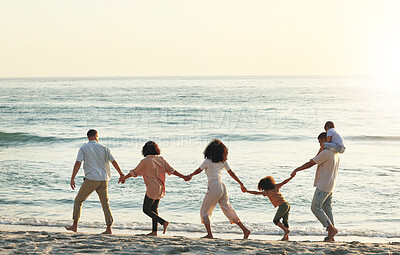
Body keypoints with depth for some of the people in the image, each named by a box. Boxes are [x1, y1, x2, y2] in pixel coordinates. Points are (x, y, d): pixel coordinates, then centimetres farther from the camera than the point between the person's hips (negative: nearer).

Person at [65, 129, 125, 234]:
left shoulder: (83, 148, 2)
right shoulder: (103, 148, 9)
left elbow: (78, 163, -8)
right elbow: (114, 162, 7)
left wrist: (72, 179, -10)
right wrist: (121, 175, 15)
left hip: (91, 179, -3)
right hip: (103, 179, 3)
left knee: (78, 200, 10)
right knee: (105, 203, 7)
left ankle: (75, 225, 7)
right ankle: (109, 228, 2)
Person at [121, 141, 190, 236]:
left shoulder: (145, 161, -12)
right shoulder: (161, 159, 4)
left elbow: (134, 172, -3)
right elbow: (171, 170, 5)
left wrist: (124, 177, 13)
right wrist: (183, 177, 12)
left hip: (152, 189, -7)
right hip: (160, 188, 7)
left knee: (146, 209, 2)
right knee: (154, 209, 15)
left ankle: (163, 222, -11)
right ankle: (154, 231, 14)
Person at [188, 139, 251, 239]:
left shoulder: (208, 161, -7)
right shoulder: (223, 161, 9)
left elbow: (198, 170, 8)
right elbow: (231, 173, 13)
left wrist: (190, 176, 27)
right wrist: (241, 184, 19)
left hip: (214, 187, -6)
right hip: (222, 187, 6)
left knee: (204, 211, 7)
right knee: (229, 211, 12)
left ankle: (209, 234, 1)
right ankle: (245, 230, 7)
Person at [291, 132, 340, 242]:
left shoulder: (326, 152, -16)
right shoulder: (336, 153, 13)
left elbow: (310, 164, -12)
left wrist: (296, 170, -4)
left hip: (323, 185, -9)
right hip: (330, 186, 9)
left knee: (315, 207, -6)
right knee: (327, 209, 9)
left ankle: (331, 228, -8)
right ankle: (330, 236, 7)